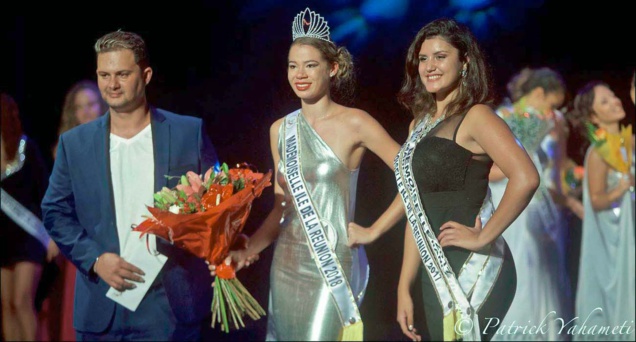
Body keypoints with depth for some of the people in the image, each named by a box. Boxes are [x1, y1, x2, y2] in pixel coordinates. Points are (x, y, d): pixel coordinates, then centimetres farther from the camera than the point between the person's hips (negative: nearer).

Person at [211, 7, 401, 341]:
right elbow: (282, 208, 11)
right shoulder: (281, 130, 8)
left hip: (332, 267, -5)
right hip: (286, 267, 5)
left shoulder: (354, 124, -8)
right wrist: (247, 250, -2)